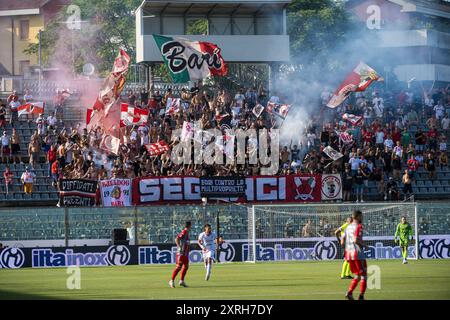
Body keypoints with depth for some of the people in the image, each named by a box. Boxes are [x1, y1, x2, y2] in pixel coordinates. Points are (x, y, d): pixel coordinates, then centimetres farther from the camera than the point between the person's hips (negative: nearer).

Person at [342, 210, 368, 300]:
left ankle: (349, 292, 1)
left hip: (348, 254, 7)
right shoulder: (358, 226, -9)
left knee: (357, 276, 17)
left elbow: (342, 242, 12)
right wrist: (364, 244, -7)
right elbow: (356, 239, -22)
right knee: (363, 276, 2)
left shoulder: (348, 227, 14)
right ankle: (361, 296, -4)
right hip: (358, 254, -7)